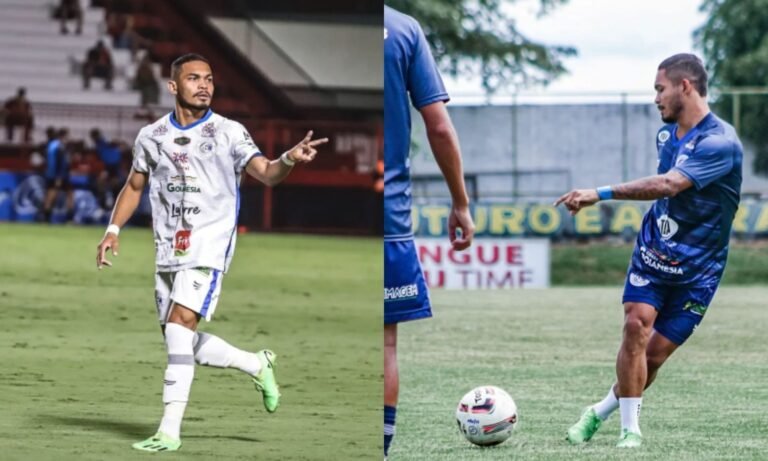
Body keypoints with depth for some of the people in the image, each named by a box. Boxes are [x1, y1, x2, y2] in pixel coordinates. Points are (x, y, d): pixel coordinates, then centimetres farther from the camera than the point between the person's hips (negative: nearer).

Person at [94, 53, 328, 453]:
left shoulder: (229, 132, -2)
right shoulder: (151, 136, 8)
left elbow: (266, 174, -12)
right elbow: (134, 186, 20)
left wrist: (289, 160, -33)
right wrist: (113, 230, 8)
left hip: (209, 243, -5)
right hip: (168, 248, 5)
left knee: (179, 325, -20)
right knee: (183, 342, 5)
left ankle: (169, 430, -18)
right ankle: (258, 365, 30)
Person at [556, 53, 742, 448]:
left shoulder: (720, 142, -20)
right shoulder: (666, 134, 6)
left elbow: (668, 185, -32)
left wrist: (600, 194, -36)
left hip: (696, 270, -4)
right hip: (652, 253, 4)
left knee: (655, 354, -2)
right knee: (636, 326, -18)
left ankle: (600, 412, 19)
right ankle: (629, 428, -11)